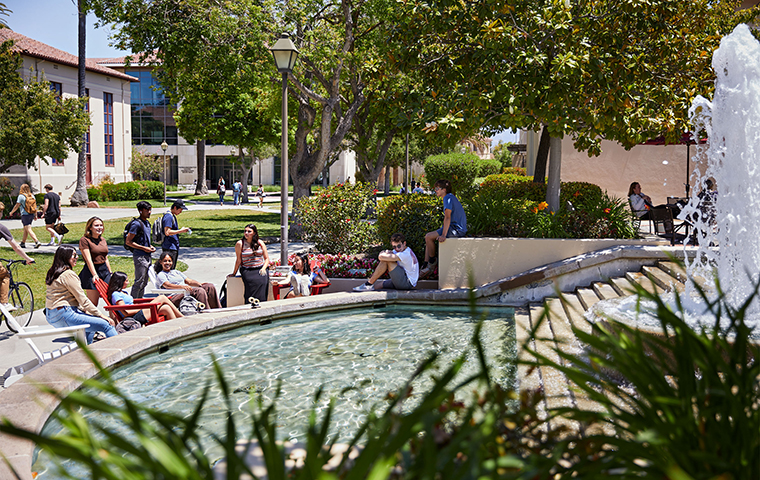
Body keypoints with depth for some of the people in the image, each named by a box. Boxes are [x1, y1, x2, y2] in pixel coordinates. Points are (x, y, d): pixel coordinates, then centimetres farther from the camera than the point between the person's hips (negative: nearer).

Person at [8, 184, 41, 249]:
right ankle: (23, 243, 24)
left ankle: (37, 242, -25)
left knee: (29, 230, -10)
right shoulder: (32, 196, 10)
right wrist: (35, 215, 17)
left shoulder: (21, 196, -8)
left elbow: (17, 206, -5)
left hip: (25, 215, -7)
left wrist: (11, 212, 10)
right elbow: (35, 206, 11)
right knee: (25, 229, 18)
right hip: (32, 214, 7)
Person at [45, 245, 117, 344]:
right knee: (106, 325, -16)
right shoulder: (68, 274, -13)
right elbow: (82, 299, -13)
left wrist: (84, 310, 13)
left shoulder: (54, 273, 16)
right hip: (63, 316, -11)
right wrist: (101, 315, -8)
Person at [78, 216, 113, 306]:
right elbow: (88, 259, -14)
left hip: (105, 270, 6)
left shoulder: (103, 240, 14)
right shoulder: (84, 240, -6)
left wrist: (110, 273, 14)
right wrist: (94, 275, -22)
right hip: (91, 271, -6)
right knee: (93, 303, -5)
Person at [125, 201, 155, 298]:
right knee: (139, 282, -8)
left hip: (147, 256, 9)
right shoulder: (136, 224, -12)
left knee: (144, 282, 14)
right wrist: (144, 248, -15)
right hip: (140, 256, -9)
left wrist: (151, 246, 9)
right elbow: (128, 242, -15)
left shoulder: (147, 223, 15)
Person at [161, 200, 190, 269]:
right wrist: (180, 231, -17)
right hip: (169, 248, -11)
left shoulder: (173, 216, 17)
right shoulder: (168, 216, -15)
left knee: (172, 269, 14)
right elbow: (167, 232, -23)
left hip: (174, 248, 11)